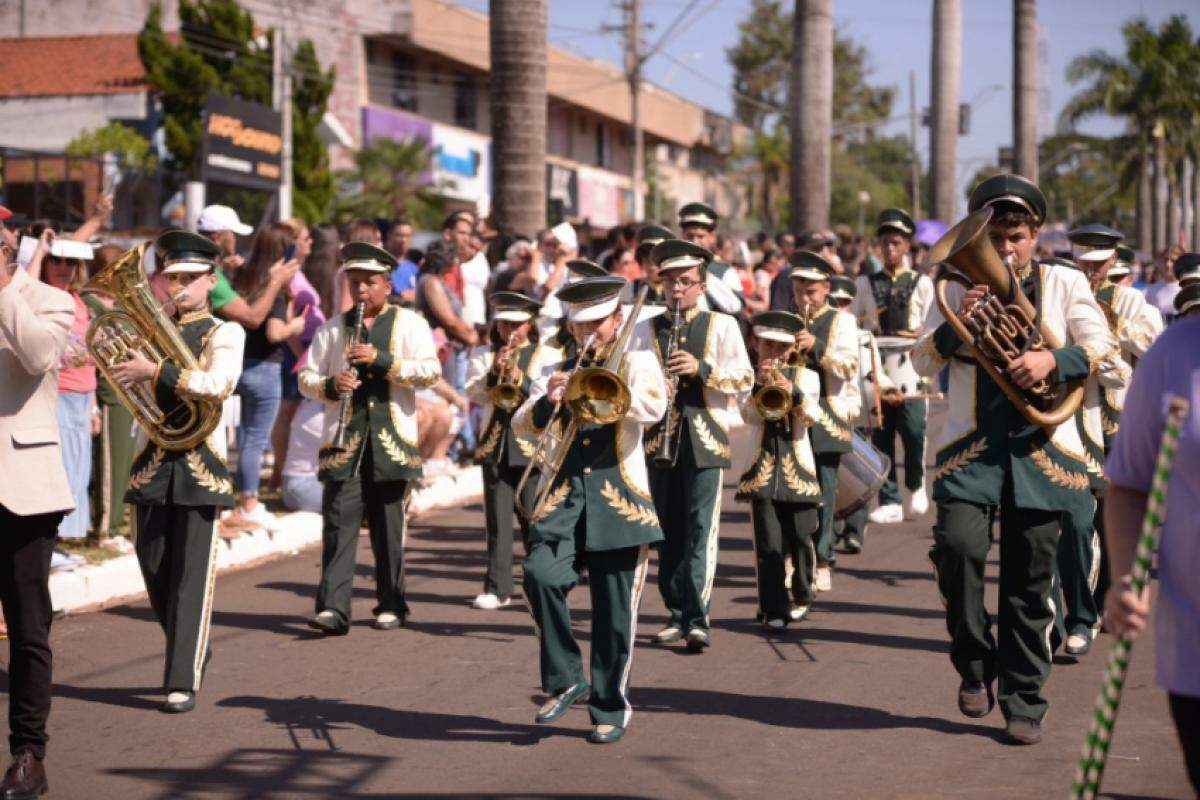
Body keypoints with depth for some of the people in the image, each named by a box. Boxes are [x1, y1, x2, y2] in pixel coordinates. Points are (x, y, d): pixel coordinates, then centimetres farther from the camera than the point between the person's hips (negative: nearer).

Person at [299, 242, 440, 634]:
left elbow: (431, 371, -6)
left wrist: (382, 359, -15)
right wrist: (330, 385, -9)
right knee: (339, 521, -7)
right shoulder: (332, 328, 14)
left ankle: (391, 605, 15)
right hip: (345, 438, 1)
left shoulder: (409, 323, 7)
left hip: (392, 439, -1)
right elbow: (305, 378, 13)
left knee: (390, 527, 4)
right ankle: (333, 607, -11)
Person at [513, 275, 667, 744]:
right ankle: (564, 680, -5)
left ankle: (610, 707, 14)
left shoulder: (636, 363, 8)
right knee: (540, 573, -21)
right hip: (564, 494, 2)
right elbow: (523, 425, 6)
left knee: (615, 609, -1)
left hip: (619, 499, -2)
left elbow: (654, 408, -13)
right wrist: (547, 401, -13)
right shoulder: (560, 372, 18)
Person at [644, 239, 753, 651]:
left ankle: (697, 618, -13)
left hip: (704, 438, -2)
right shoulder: (646, 329, 11)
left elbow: (744, 381, 0)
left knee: (701, 528, -10)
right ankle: (677, 613, 15)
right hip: (660, 438, 3)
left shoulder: (721, 326, 6)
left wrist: (701, 368, -14)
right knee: (668, 530, 6)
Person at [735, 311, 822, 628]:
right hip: (762, 467, -1)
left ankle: (802, 597, 23)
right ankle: (774, 608, -1)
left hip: (797, 468, 1)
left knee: (801, 537, 3)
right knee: (768, 542, -4)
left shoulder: (806, 377, 9)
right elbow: (749, 414, -10)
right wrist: (759, 386, -26)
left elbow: (810, 416, -7)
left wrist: (793, 393, -25)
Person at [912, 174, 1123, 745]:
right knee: (959, 544, -22)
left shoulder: (1064, 285, 8)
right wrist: (955, 325, -14)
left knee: (1030, 582, 2)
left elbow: (1105, 355, 1)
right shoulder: (959, 286, 10)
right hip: (971, 445, 0)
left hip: (1041, 447, 0)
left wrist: (1052, 359, -17)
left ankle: (1024, 704, 13)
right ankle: (974, 665, 1)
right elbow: (922, 361, 6)